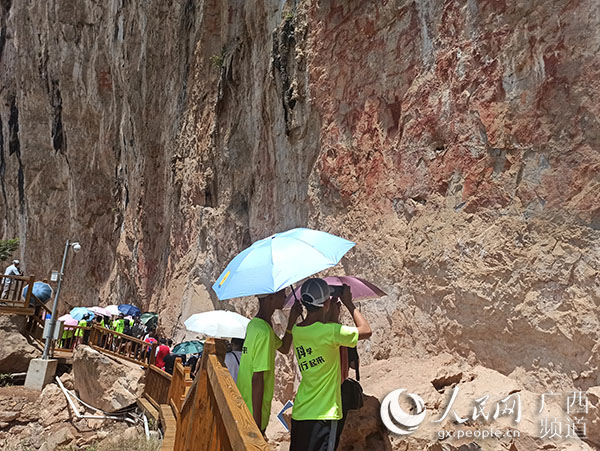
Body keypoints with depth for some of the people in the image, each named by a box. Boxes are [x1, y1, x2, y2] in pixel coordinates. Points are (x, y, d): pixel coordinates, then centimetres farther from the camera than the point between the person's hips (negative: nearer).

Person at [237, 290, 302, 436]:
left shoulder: (254, 324, 8)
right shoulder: (264, 332, -22)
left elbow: (284, 348, 21)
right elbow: (257, 378, -23)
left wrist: (292, 321, 9)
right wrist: (257, 423, -20)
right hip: (253, 413, -9)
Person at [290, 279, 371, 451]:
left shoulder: (296, 330, 2)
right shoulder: (331, 331, -19)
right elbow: (366, 331, -5)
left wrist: (332, 311, 21)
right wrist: (348, 303, 3)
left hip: (299, 411, 7)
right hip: (322, 414, -7)